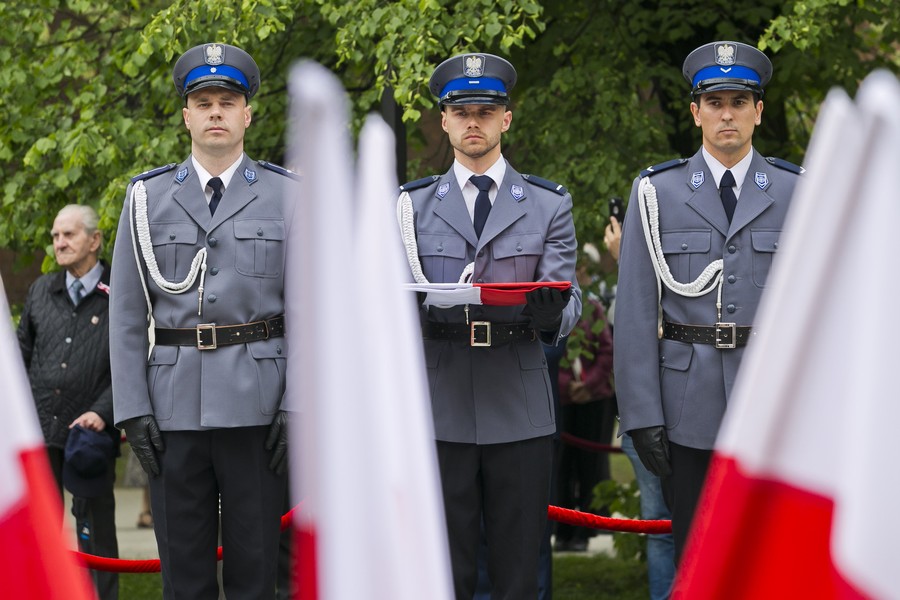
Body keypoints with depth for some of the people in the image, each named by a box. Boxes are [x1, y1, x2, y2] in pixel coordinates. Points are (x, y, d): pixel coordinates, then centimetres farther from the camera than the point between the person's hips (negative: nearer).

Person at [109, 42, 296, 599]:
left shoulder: (285, 195, 5)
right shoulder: (148, 197, 8)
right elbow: (127, 313, 6)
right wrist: (132, 407, -2)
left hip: (257, 406, -1)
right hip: (174, 403, 1)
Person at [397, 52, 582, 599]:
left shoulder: (549, 204, 10)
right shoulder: (413, 205, 12)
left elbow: (567, 297, 4)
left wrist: (552, 311, -21)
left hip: (520, 406, 0)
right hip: (440, 405, 0)